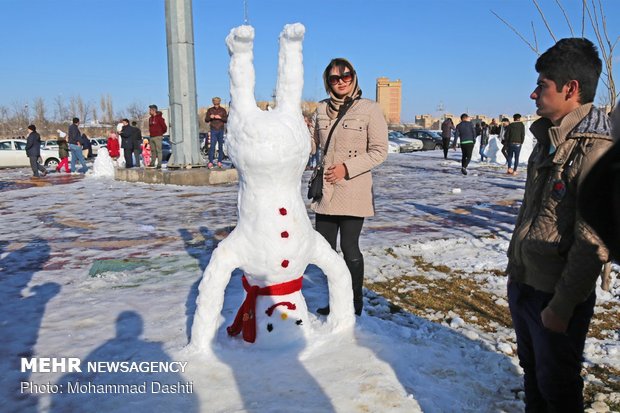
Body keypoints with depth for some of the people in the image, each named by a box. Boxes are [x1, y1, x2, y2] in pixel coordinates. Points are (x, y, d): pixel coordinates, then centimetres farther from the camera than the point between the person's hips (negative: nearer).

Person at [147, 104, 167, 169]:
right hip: (152, 137, 7)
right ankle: (152, 163, 18)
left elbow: (164, 127, -8)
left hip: (158, 137, -7)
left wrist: (161, 133, 5)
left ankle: (159, 164, -8)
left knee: (158, 151, -7)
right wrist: (150, 132, 14)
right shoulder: (150, 118, 14)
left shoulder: (159, 118, -8)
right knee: (153, 151, 11)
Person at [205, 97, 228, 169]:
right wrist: (210, 117, -14)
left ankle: (219, 162, 10)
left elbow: (226, 120, 1)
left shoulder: (223, 110, 5)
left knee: (221, 146, 3)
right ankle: (210, 162, -10)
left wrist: (220, 117, -16)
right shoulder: (210, 110, 5)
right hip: (213, 130, -1)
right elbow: (206, 120, 6)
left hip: (221, 130, 1)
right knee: (212, 146, -10)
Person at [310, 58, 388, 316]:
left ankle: (355, 303, 22)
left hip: (353, 190, -5)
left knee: (349, 247, 1)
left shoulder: (370, 109, -5)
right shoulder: (321, 110, 11)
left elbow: (379, 151, -7)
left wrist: (347, 168, -17)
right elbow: (311, 145, 14)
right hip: (325, 190, 5)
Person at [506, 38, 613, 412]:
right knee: (533, 372, 24)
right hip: (522, 284, 8)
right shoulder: (548, 139, 8)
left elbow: (594, 243, -22)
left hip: (556, 297, -8)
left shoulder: (596, 151, -20)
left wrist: (561, 307, -18)